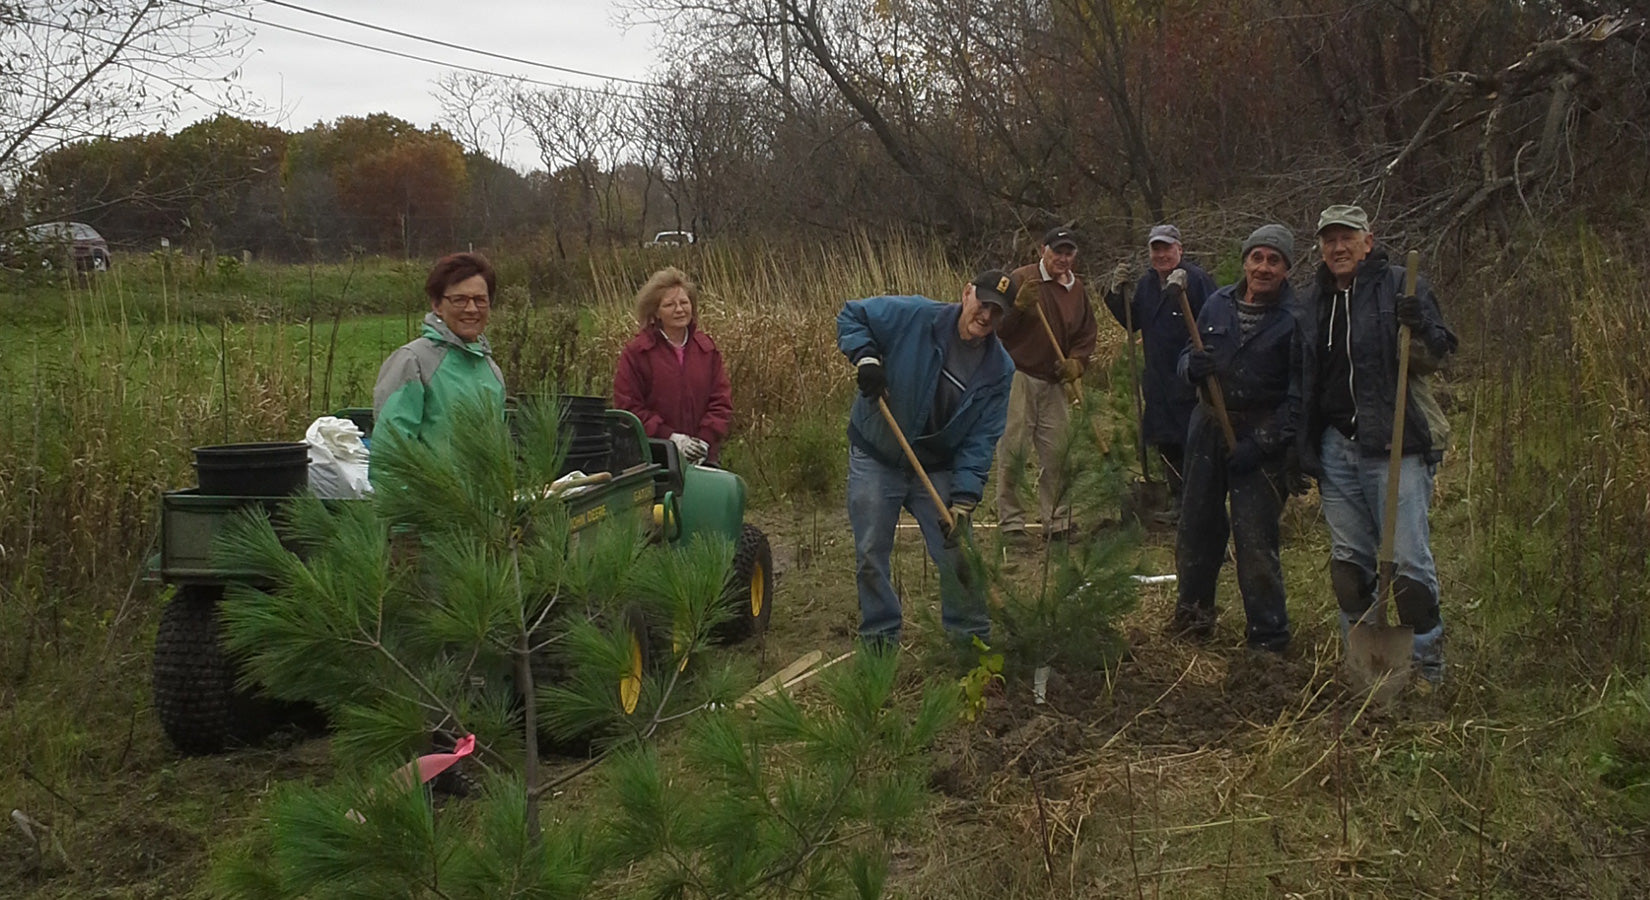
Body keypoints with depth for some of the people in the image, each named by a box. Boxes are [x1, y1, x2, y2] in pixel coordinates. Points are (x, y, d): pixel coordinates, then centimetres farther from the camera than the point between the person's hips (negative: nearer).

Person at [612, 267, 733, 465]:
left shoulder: (707, 349, 11)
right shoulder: (636, 352, -1)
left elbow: (722, 401, 9)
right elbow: (627, 406, -5)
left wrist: (705, 439, -7)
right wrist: (670, 437, -13)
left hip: (703, 456, 3)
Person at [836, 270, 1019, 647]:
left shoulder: (999, 370, -9)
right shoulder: (913, 316, -17)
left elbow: (981, 439, -11)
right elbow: (851, 316, -5)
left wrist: (964, 499, -20)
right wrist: (865, 357, -24)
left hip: (937, 469, 2)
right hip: (875, 459, -2)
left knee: (958, 556, 2)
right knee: (871, 554, 4)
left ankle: (971, 637, 19)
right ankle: (879, 638, 20)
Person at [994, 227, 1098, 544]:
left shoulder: (1076, 288, 12)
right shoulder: (1021, 279, -7)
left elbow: (1087, 333, 19)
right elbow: (998, 328, -13)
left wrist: (1076, 362, 1)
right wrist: (1019, 305, -30)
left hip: (1054, 382, 6)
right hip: (1018, 377, -6)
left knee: (1057, 452, 8)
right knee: (1013, 451, -5)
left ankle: (1057, 521, 18)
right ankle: (1010, 522, 3)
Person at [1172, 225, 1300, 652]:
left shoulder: (1296, 318, -9)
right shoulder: (1218, 304, 5)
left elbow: (1299, 396, -11)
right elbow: (1187, 355, 15)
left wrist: (1261, 444, -17)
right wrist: (1192, 366, -10)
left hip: (1262, 438, -5)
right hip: (1209, 428, 5)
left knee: (1256, 539, -7)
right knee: (1197, 525, 13)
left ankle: (1268, 636, 5)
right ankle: (1193, 612, 31)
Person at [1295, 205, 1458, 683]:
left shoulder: (1399, 286, -1)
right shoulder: (1312, 301, 14)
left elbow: (1436, 357, -3)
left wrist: (1418, 330, -23)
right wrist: (1304, 446, 18)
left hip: (1396, 444, -5)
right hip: (1337, 445, 5)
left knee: (1409, 558, -7)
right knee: (1348, 558, 10)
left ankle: (1428, 663, 4)